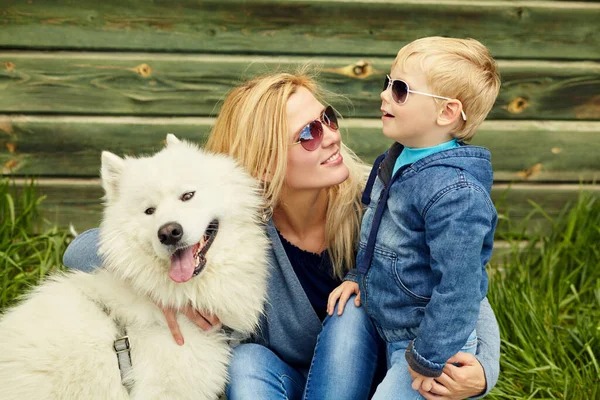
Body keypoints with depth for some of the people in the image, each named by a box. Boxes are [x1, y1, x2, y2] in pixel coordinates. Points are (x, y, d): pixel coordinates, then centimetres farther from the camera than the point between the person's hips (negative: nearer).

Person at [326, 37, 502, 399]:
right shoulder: (398, 160, 1)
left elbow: (457, 288, -26)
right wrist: (359, 276, 12)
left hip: (432, 342, -9)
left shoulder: (454, 194, -28)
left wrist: (429, 360, -21)